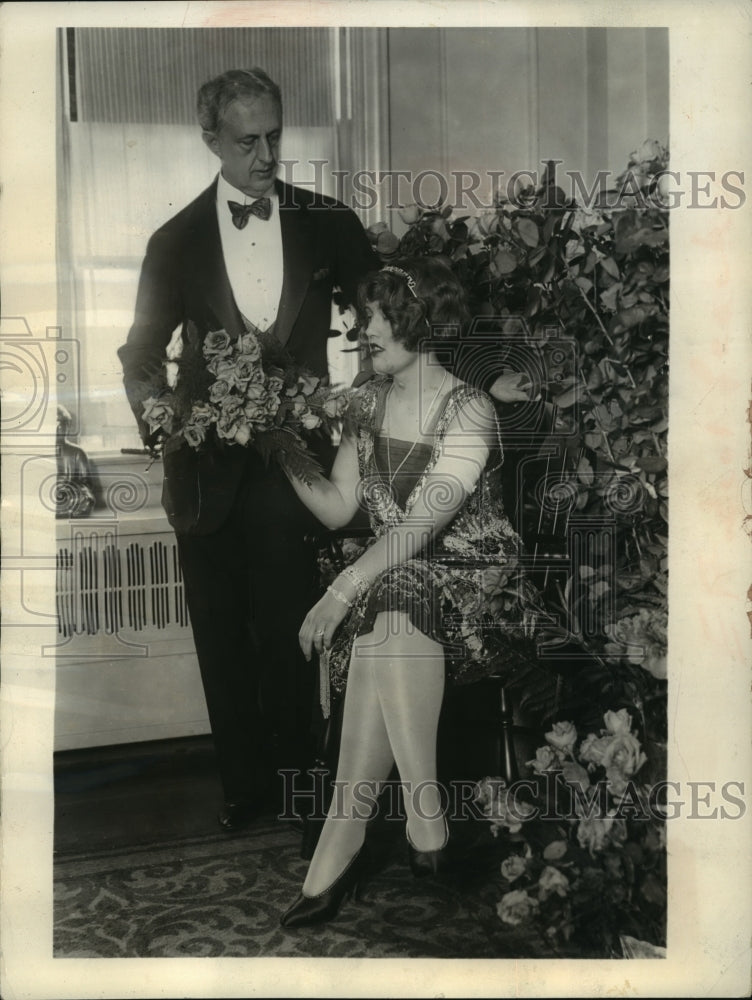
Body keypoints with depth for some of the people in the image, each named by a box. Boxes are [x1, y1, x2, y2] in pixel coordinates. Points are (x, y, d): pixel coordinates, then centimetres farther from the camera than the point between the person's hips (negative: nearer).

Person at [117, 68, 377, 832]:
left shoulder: (329, 225, 0)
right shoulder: (177, 241, 3)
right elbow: (141, 357, 8)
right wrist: (165, 434, -5)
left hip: (292, 463, -1)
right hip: (211, 470, 2)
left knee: (290, 635, 6)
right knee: (224, 640, 11)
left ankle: (295, 774, 25)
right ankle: (244, 782, 29)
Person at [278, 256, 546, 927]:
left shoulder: (469, 412, -12)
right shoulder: (367, 403, 9)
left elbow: (421, 524, -23)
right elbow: (337, 509, 9)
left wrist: (343, 591, -30)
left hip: (473, 576, -5)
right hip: (389, 577, 5)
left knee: (388, 620, -35)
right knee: (388, 628, -31)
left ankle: (340, 846, -29)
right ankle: (425, 825, -26)